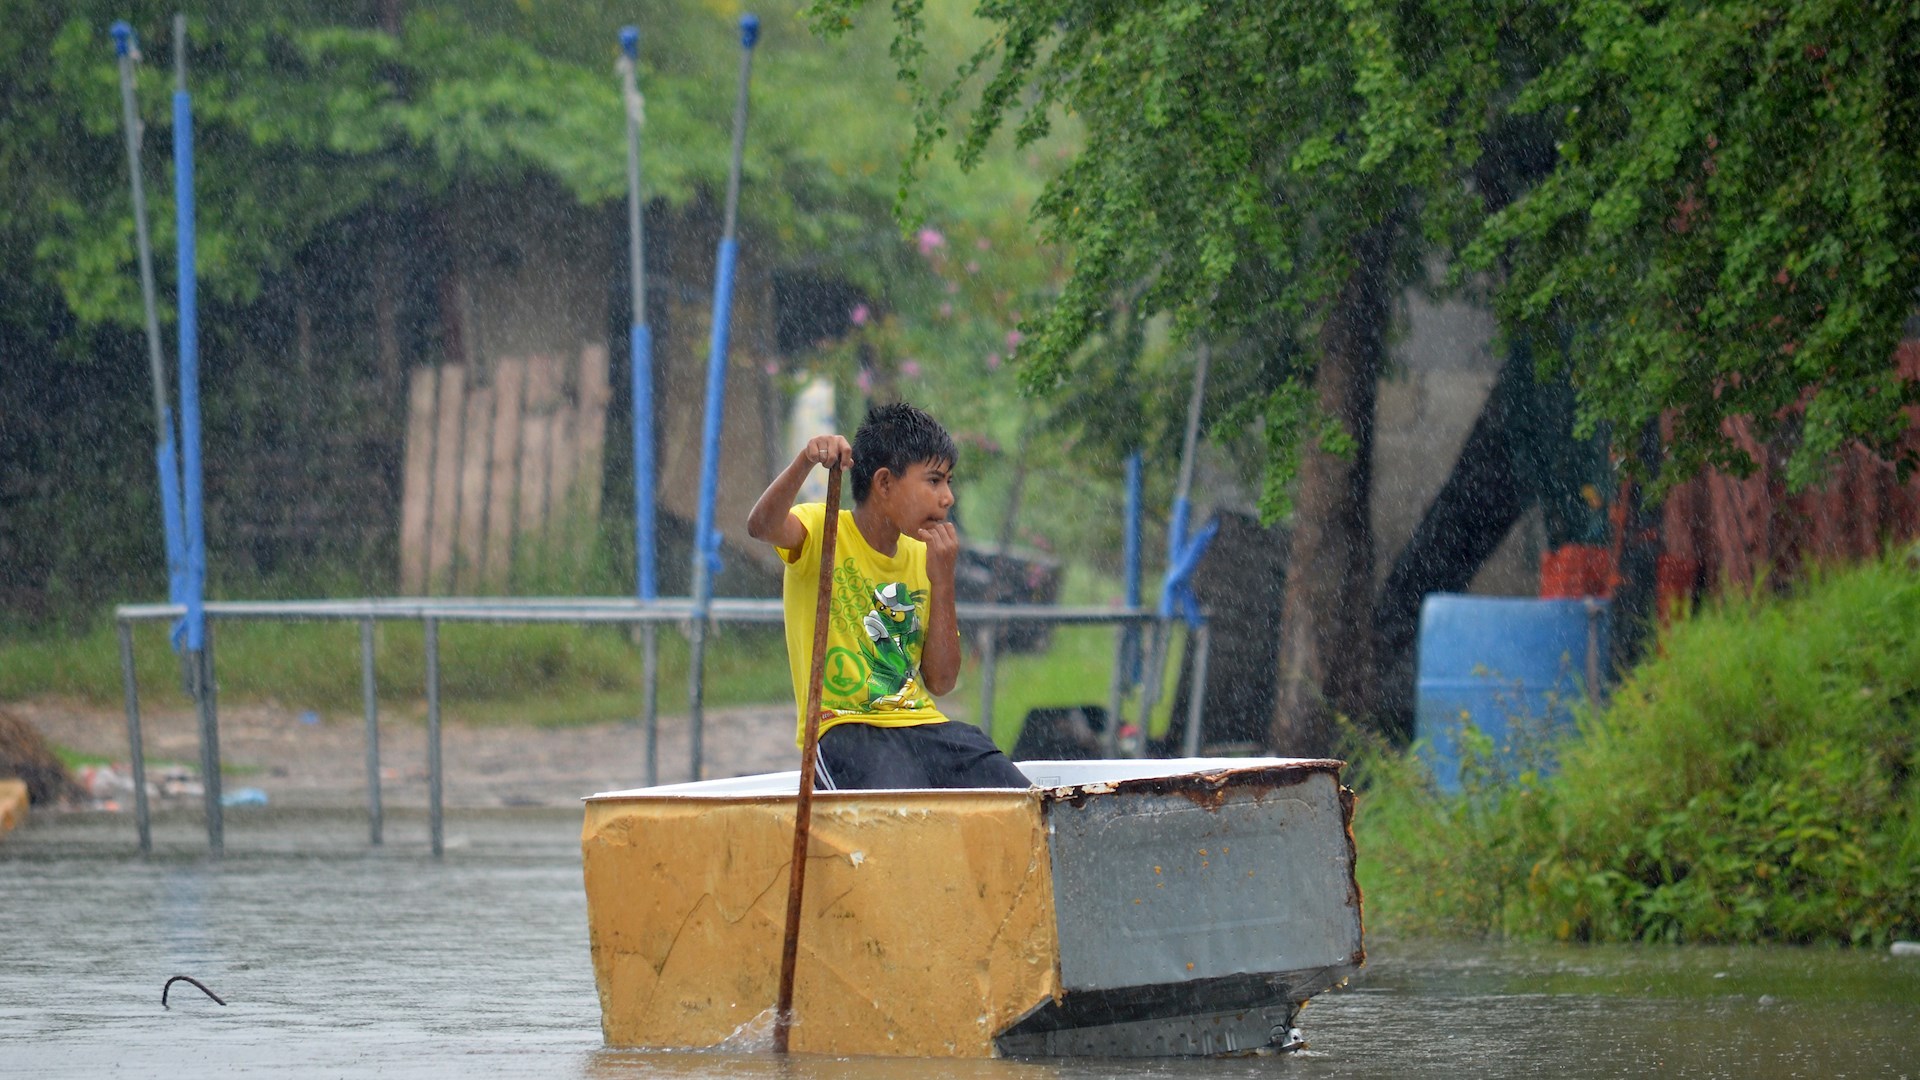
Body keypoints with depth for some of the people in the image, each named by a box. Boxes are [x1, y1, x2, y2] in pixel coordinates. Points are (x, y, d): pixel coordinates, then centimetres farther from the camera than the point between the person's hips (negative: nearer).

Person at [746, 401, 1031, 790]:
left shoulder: (921, 555, 14)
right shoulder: (823, 532, -2)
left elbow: (941, 682, 9)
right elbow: (762, 526, -27)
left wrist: (942, 579, 0)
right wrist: (804, 463, -44)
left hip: (921, 724, 6)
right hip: (844, 726, -6)